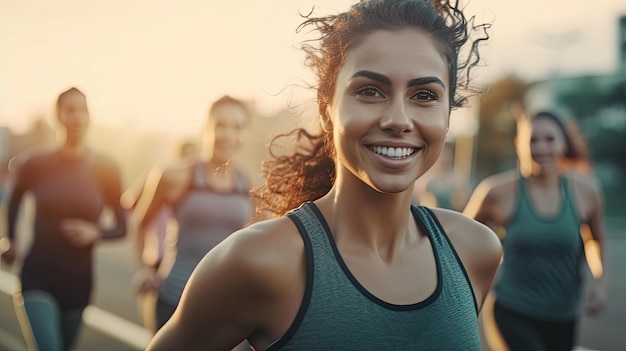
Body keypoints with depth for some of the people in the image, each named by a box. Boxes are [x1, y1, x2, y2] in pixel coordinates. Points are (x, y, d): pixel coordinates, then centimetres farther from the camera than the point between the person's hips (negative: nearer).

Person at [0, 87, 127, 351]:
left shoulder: (105, 170, -5)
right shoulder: (37, 165, -7)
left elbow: (121, 227, 2)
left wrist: (96, 232, -16)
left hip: (78, 280, 2)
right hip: (38, 276, -2)